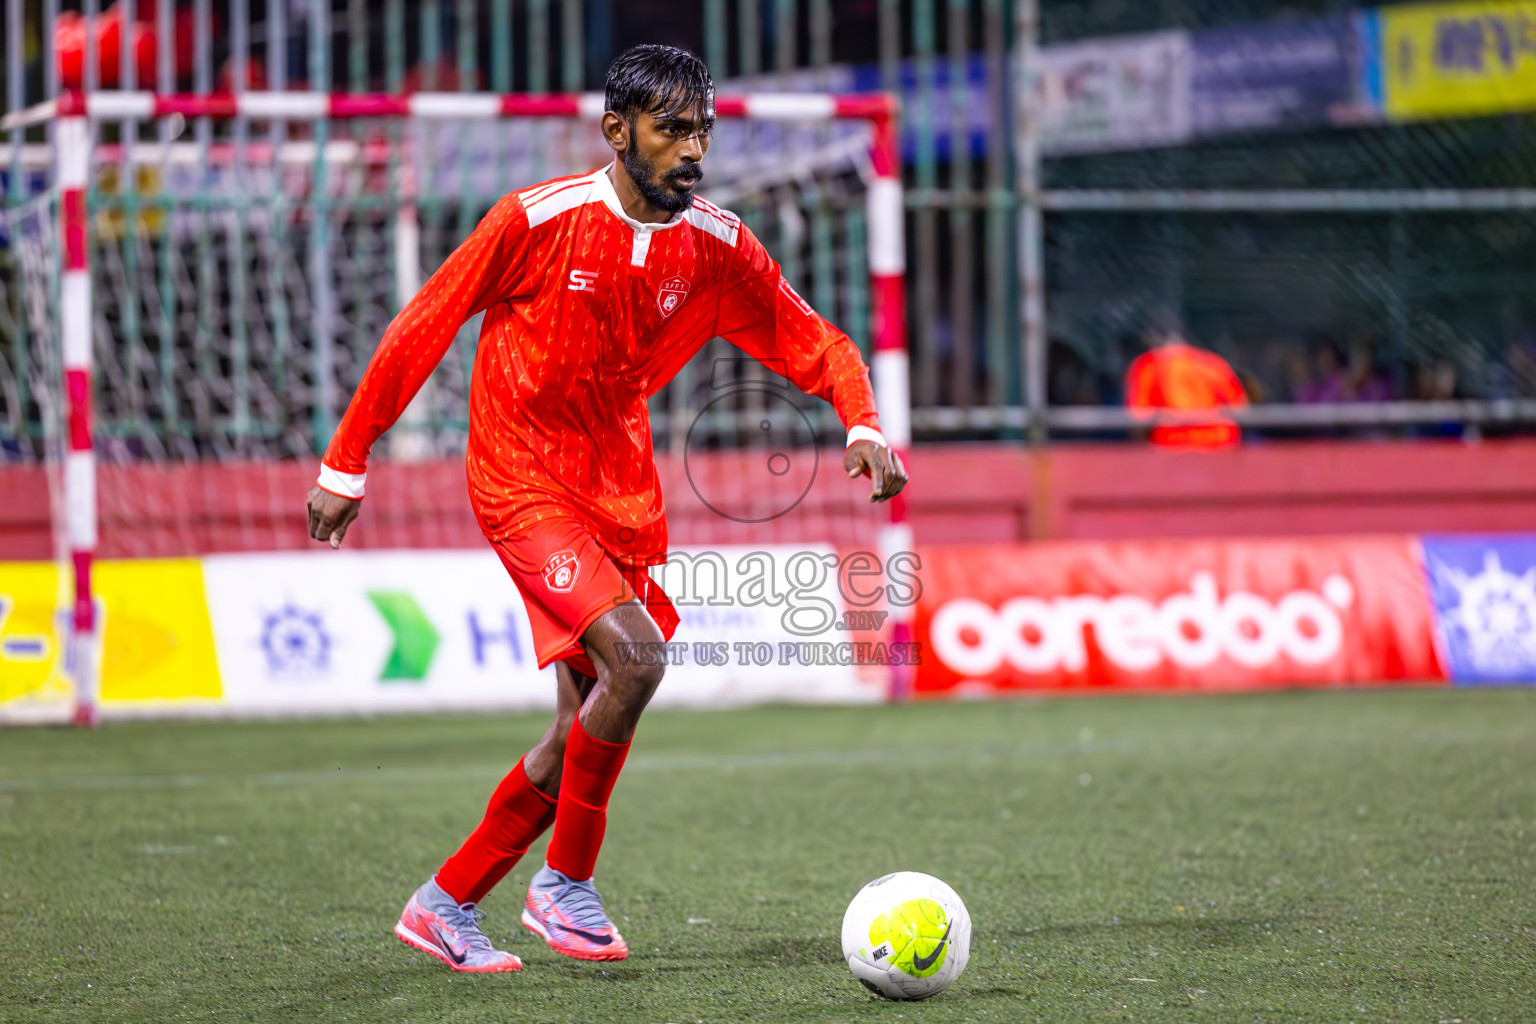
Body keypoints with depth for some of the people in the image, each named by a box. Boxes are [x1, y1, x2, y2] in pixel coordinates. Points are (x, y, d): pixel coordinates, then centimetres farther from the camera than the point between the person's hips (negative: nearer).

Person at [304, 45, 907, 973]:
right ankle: (566, 884, -6)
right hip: (522, 479, -6)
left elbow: (815, 344, 3)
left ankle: (447, 903, 22)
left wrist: (864, 427, -18)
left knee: (589, 729, 6)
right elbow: (420, 330, -8)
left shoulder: (716, 249, -3)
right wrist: (345, 466, -5)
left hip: (621, 491, 6)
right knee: (634, 658, -24)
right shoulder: (535, 221, -16)